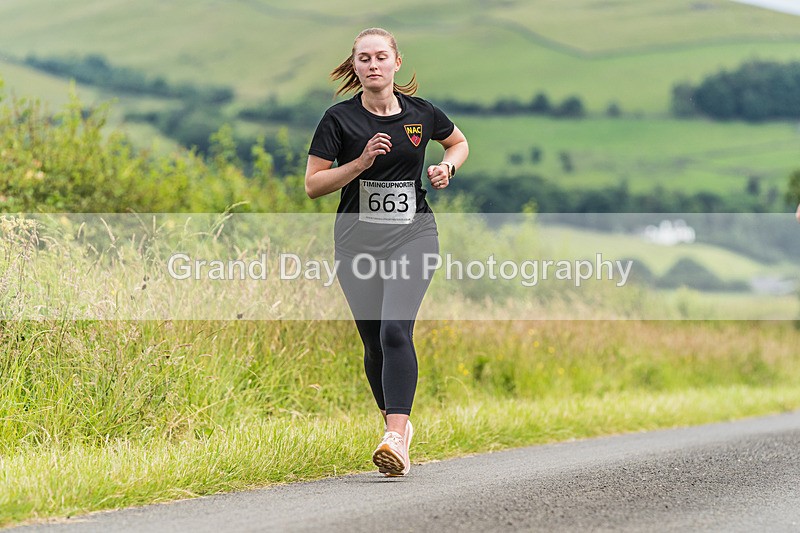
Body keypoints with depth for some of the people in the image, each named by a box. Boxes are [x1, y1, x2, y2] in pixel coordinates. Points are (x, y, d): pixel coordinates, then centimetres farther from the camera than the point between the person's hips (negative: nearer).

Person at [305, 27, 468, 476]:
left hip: (412, 234, -1)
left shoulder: (421, 114, 2)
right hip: (358, 238, 1)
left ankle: (395, 439, -28)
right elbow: (313, 186, -4)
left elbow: (460, 141, 23)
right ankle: (400, 425, 29)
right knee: (374, 343, 5)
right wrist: (362, 161, -17)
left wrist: (448, 167, 2)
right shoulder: (339, 119, -3)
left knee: (395, 330, -20)